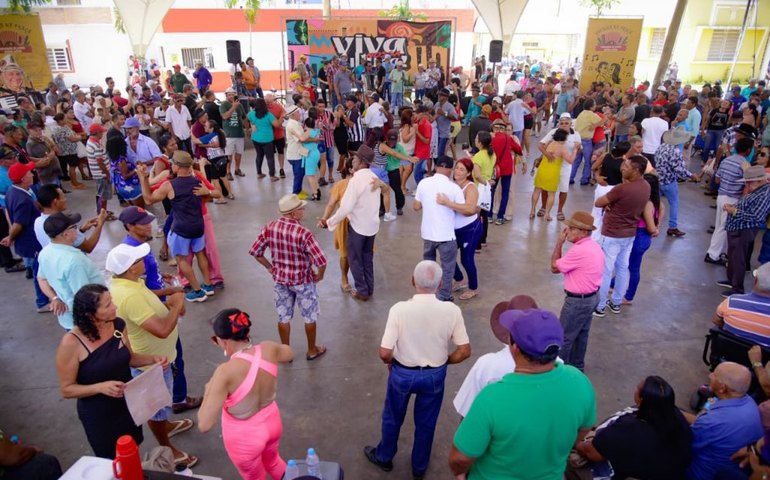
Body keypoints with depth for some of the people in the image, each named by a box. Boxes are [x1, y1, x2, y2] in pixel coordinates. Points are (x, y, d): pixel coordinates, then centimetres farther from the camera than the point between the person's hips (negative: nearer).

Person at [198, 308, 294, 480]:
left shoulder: (226, 372, -35)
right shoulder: (268, 349, -21)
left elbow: (204, 425, -30)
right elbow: (289, 354, 4)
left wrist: (209, 391, -13)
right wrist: (249, 345, 5)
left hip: (244, 436, -4)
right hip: (272, 423, 4)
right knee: (272, 462, 36)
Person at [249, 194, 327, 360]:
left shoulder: (269, 228, -12)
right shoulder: (303, 233, -27)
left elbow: (254, 251, -3)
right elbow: (321, 261, -30)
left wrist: (270, 267, 9)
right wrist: (319, 275, -10)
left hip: (280, 279, 4)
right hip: (302, 281, -4)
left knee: (283, 317, 19)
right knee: (310, 317, 17)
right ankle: (312, 350, 33)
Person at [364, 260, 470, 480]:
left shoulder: (399, 309, -25)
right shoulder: (452, 310, -19)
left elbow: (384, 353, -22)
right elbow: (464, 351, -12)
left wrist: (391, 363, 1)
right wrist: (443, 361, 7)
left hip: (403, 373, -1)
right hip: (434, 375, 1)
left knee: (392, 417, 26)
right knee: (426, 423, 25)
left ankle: (384, 457, 49)